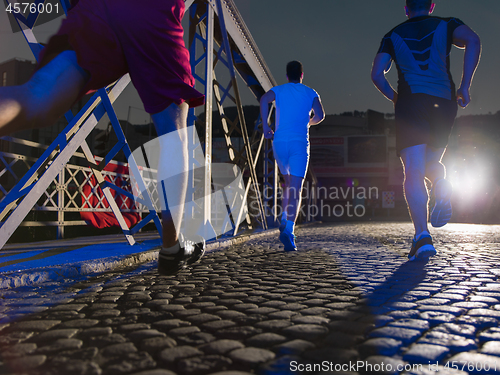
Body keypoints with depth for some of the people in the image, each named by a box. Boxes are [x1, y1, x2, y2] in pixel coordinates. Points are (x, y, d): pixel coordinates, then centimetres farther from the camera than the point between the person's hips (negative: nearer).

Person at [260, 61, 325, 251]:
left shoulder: (279, 90, 13)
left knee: (288, 183, 22)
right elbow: (320, 115, -1)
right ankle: (288, 230, -21)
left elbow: (264, 100, -8)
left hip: (279, 141, 3)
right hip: (299, 143, -2)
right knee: (296, 189, -8)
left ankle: (284, 220, 14)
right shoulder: (310, 93, 12)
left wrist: (265, 125, -4)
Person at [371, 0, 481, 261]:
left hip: (411, 102, -2)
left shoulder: (393, 36, 18)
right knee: (430, 163, 22)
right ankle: (441, 184, -12)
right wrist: (464, 86, -2)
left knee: (413, 174, -8)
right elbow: (473, 41, -3)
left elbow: (376, 75, 6)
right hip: (444, 103, 2)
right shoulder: (446, 25, 17)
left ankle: (422, 235, -22)